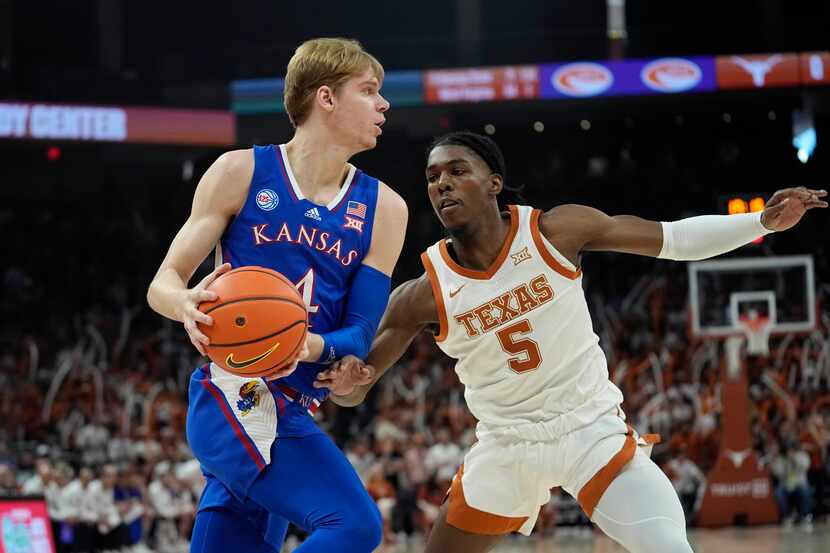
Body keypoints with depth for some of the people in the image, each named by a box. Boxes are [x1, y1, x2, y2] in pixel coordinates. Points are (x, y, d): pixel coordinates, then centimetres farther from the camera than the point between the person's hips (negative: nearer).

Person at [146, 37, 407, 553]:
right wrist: (187, 304, -23)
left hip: (291, 409, 6)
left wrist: (311, 347, -19)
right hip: (235, 391, -6)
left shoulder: (383, 208, 9)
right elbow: (164, 283, 1)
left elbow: (360, 335, 4)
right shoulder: (241, 172, 0)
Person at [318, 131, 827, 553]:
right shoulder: (423, 296, -11)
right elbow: (354, 388, -6)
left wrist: (765, 221, -15)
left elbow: (674, 239, -5)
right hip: (506, 445, 2)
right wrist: (347, 384, -31)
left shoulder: (557, 230, -12)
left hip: (592, 431, -2)